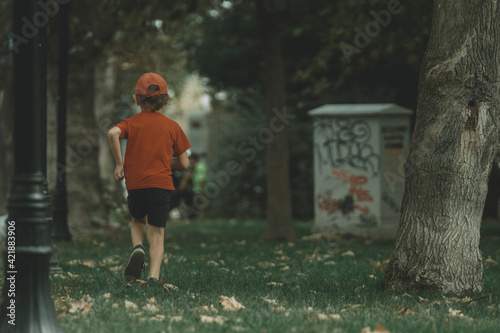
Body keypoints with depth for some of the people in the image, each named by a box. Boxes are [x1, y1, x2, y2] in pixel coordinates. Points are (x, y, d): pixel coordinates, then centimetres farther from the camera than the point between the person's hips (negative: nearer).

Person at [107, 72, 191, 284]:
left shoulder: (132, 123, 3)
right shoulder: (172, 127, 5)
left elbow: (113, 133, -20)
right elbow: (184, 163, 5)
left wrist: (119, 162, -10)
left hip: (135, 184, 1)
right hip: (161, 184, -1)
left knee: (138, 221, 26)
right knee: (157, 233, 4)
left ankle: (137, 248, -4)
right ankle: (153, 275, -13)